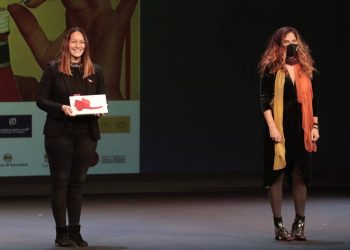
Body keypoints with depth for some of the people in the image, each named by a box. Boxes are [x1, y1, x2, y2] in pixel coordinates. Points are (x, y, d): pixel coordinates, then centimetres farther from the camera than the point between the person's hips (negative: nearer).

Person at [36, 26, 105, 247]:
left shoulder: (95, 71, 9)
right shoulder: (53, 69, 0)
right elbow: (41, 100, -2)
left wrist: (97, 110, -10)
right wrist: (62, 108, -18)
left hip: (86, 133, 3)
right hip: (59, 132, -3)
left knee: (78, 182, 6)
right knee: (60, 181, 0)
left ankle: (75, 230, 12)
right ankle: (61, 231, 4)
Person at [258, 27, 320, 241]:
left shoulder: (306, 70, 9)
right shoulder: (271, 69, -2)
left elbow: (314, 100, 12)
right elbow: (265, 100, -6)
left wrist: (315, 126, 5)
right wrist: (271, 126, -14)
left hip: (301, 129, 3)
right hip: (279, 129, -3)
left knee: (300, 175, 4)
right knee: (278, 175, -1)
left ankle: (300, 223, 13)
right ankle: (278, 225, 5)